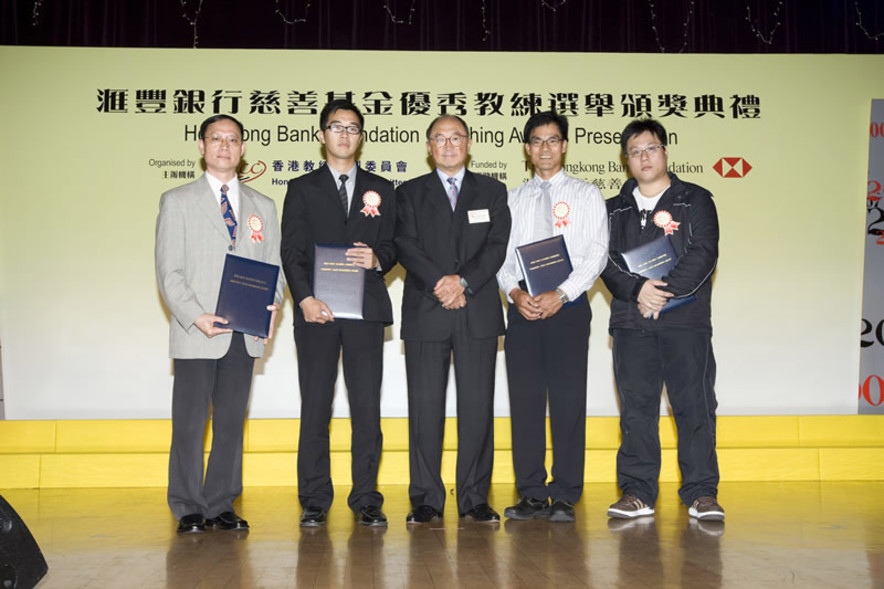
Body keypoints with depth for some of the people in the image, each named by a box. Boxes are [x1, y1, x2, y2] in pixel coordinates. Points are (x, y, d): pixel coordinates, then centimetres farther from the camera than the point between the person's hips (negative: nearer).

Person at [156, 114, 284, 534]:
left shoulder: (263, 206, 16)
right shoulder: (177, 201, 5)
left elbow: (273, 267, 12)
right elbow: (169, 271, -2)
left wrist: (272, 306, -8)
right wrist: (196, 317, -15)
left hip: (245, 334, 3)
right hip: (196, 334, -3)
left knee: (232, 421, 7)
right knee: (189, 422, 0)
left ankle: (221, 505, 16)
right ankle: (188, 509, 12)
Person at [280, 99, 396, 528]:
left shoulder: (380, 190, 16)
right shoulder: (302, 189, 11)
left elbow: (392, 247, 13)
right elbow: (291, 251, 2)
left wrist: (377, 259, -11)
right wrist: (305, 298, -12)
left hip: (366, 310, 1)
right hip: (316, 311, -1)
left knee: (367, 408, -1)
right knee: (315, 408, 0)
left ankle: (366, 500, 7)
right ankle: (315, 502, 8)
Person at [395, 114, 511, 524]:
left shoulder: (492, 191, 14)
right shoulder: (409, 193, 12)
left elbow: (497, 246, 2)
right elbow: (406, 247, -1)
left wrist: (463, 282, -13)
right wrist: (439, 284, -15)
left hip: (479, 313, 1)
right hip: (425, 312, 0)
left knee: (477, 405, 1)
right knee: (425, 406, -1)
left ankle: (474, 498, 9)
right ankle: (426, 500, 7)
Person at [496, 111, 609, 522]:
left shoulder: (586, 195, 8)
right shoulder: (513, 199, 16)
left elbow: (596, 253, -2)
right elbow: (500, 254, 9)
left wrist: (560, 295, -14)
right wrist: (515, 292, -10)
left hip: (568, 307, -2)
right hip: (522, 308, 3)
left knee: (568, 399, -4)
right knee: (525, 399, 1)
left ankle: (565, 497, 2)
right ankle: (531, 495, 9)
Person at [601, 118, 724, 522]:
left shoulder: (695, 201, 8)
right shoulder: (615, 209, 16)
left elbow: (703, 254, -4)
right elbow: (606, 262, 5)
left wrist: (664, 294, -14)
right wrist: (637, 291, -13)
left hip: (686, 320, -2)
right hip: (630, 322, 3)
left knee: (694, 405, -3)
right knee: (636, 408, 3)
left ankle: (701, 493, 4)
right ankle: (637, 493, 9)